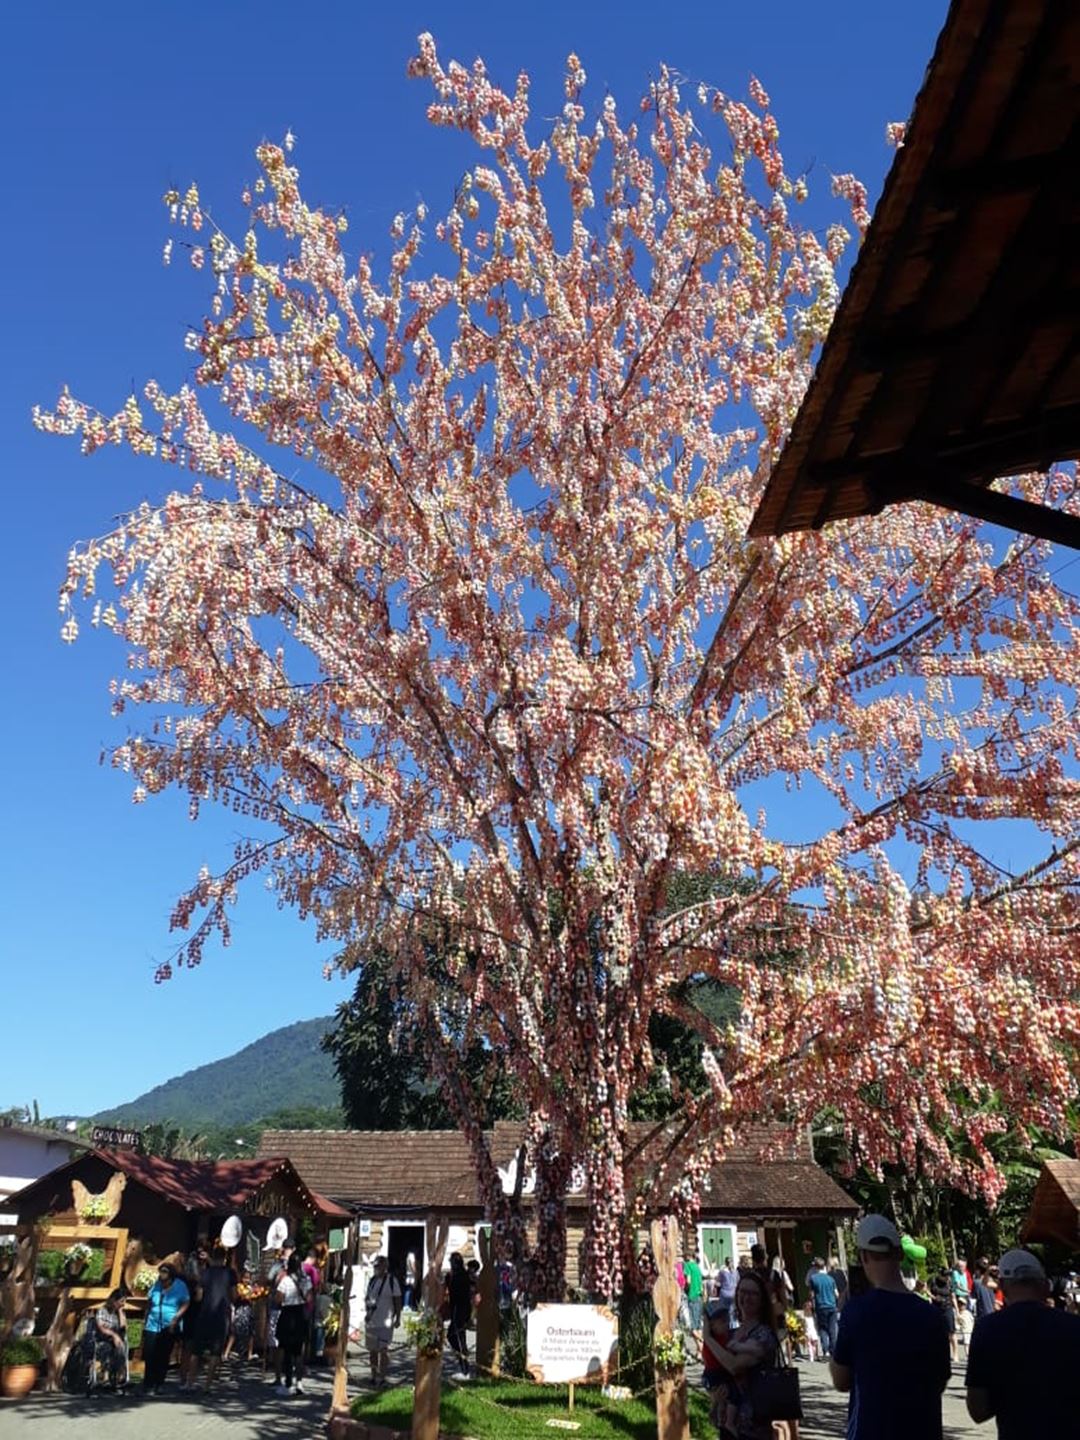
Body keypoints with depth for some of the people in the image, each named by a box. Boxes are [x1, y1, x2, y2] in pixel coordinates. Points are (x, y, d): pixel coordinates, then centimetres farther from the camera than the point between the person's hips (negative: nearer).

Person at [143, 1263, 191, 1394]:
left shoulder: (180, 1286, -5)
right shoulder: (156, 1285, 6)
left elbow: (185, 1304, -5)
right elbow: (149, 1303, 16)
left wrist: (176, 1318, -16)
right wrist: (145, 1319, 12)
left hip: (169, 1327, -3)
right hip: (152, 1325, 3)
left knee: (163, 1357, 1)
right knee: (149, 1355, -2)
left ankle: (158, 1385, 12)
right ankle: (148, 1384, 11)